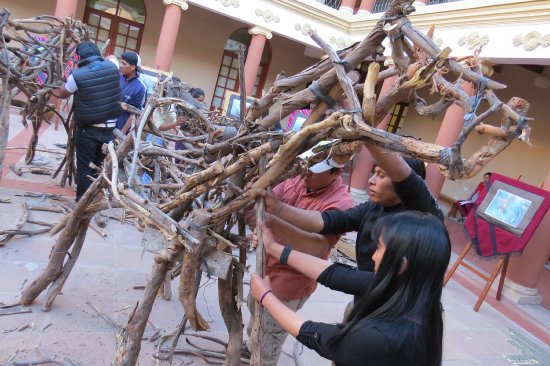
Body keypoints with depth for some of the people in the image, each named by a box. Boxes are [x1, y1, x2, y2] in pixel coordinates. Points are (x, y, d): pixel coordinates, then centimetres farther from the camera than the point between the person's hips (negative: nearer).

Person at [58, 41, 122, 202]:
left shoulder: (77, 75, -13)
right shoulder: (112, 67, -4)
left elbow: (62, 94, 5)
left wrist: (67, 79, 20)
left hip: (87, 129, -4)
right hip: (109, 127, 4)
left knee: (84, 167, 8)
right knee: (100, 166, 15)